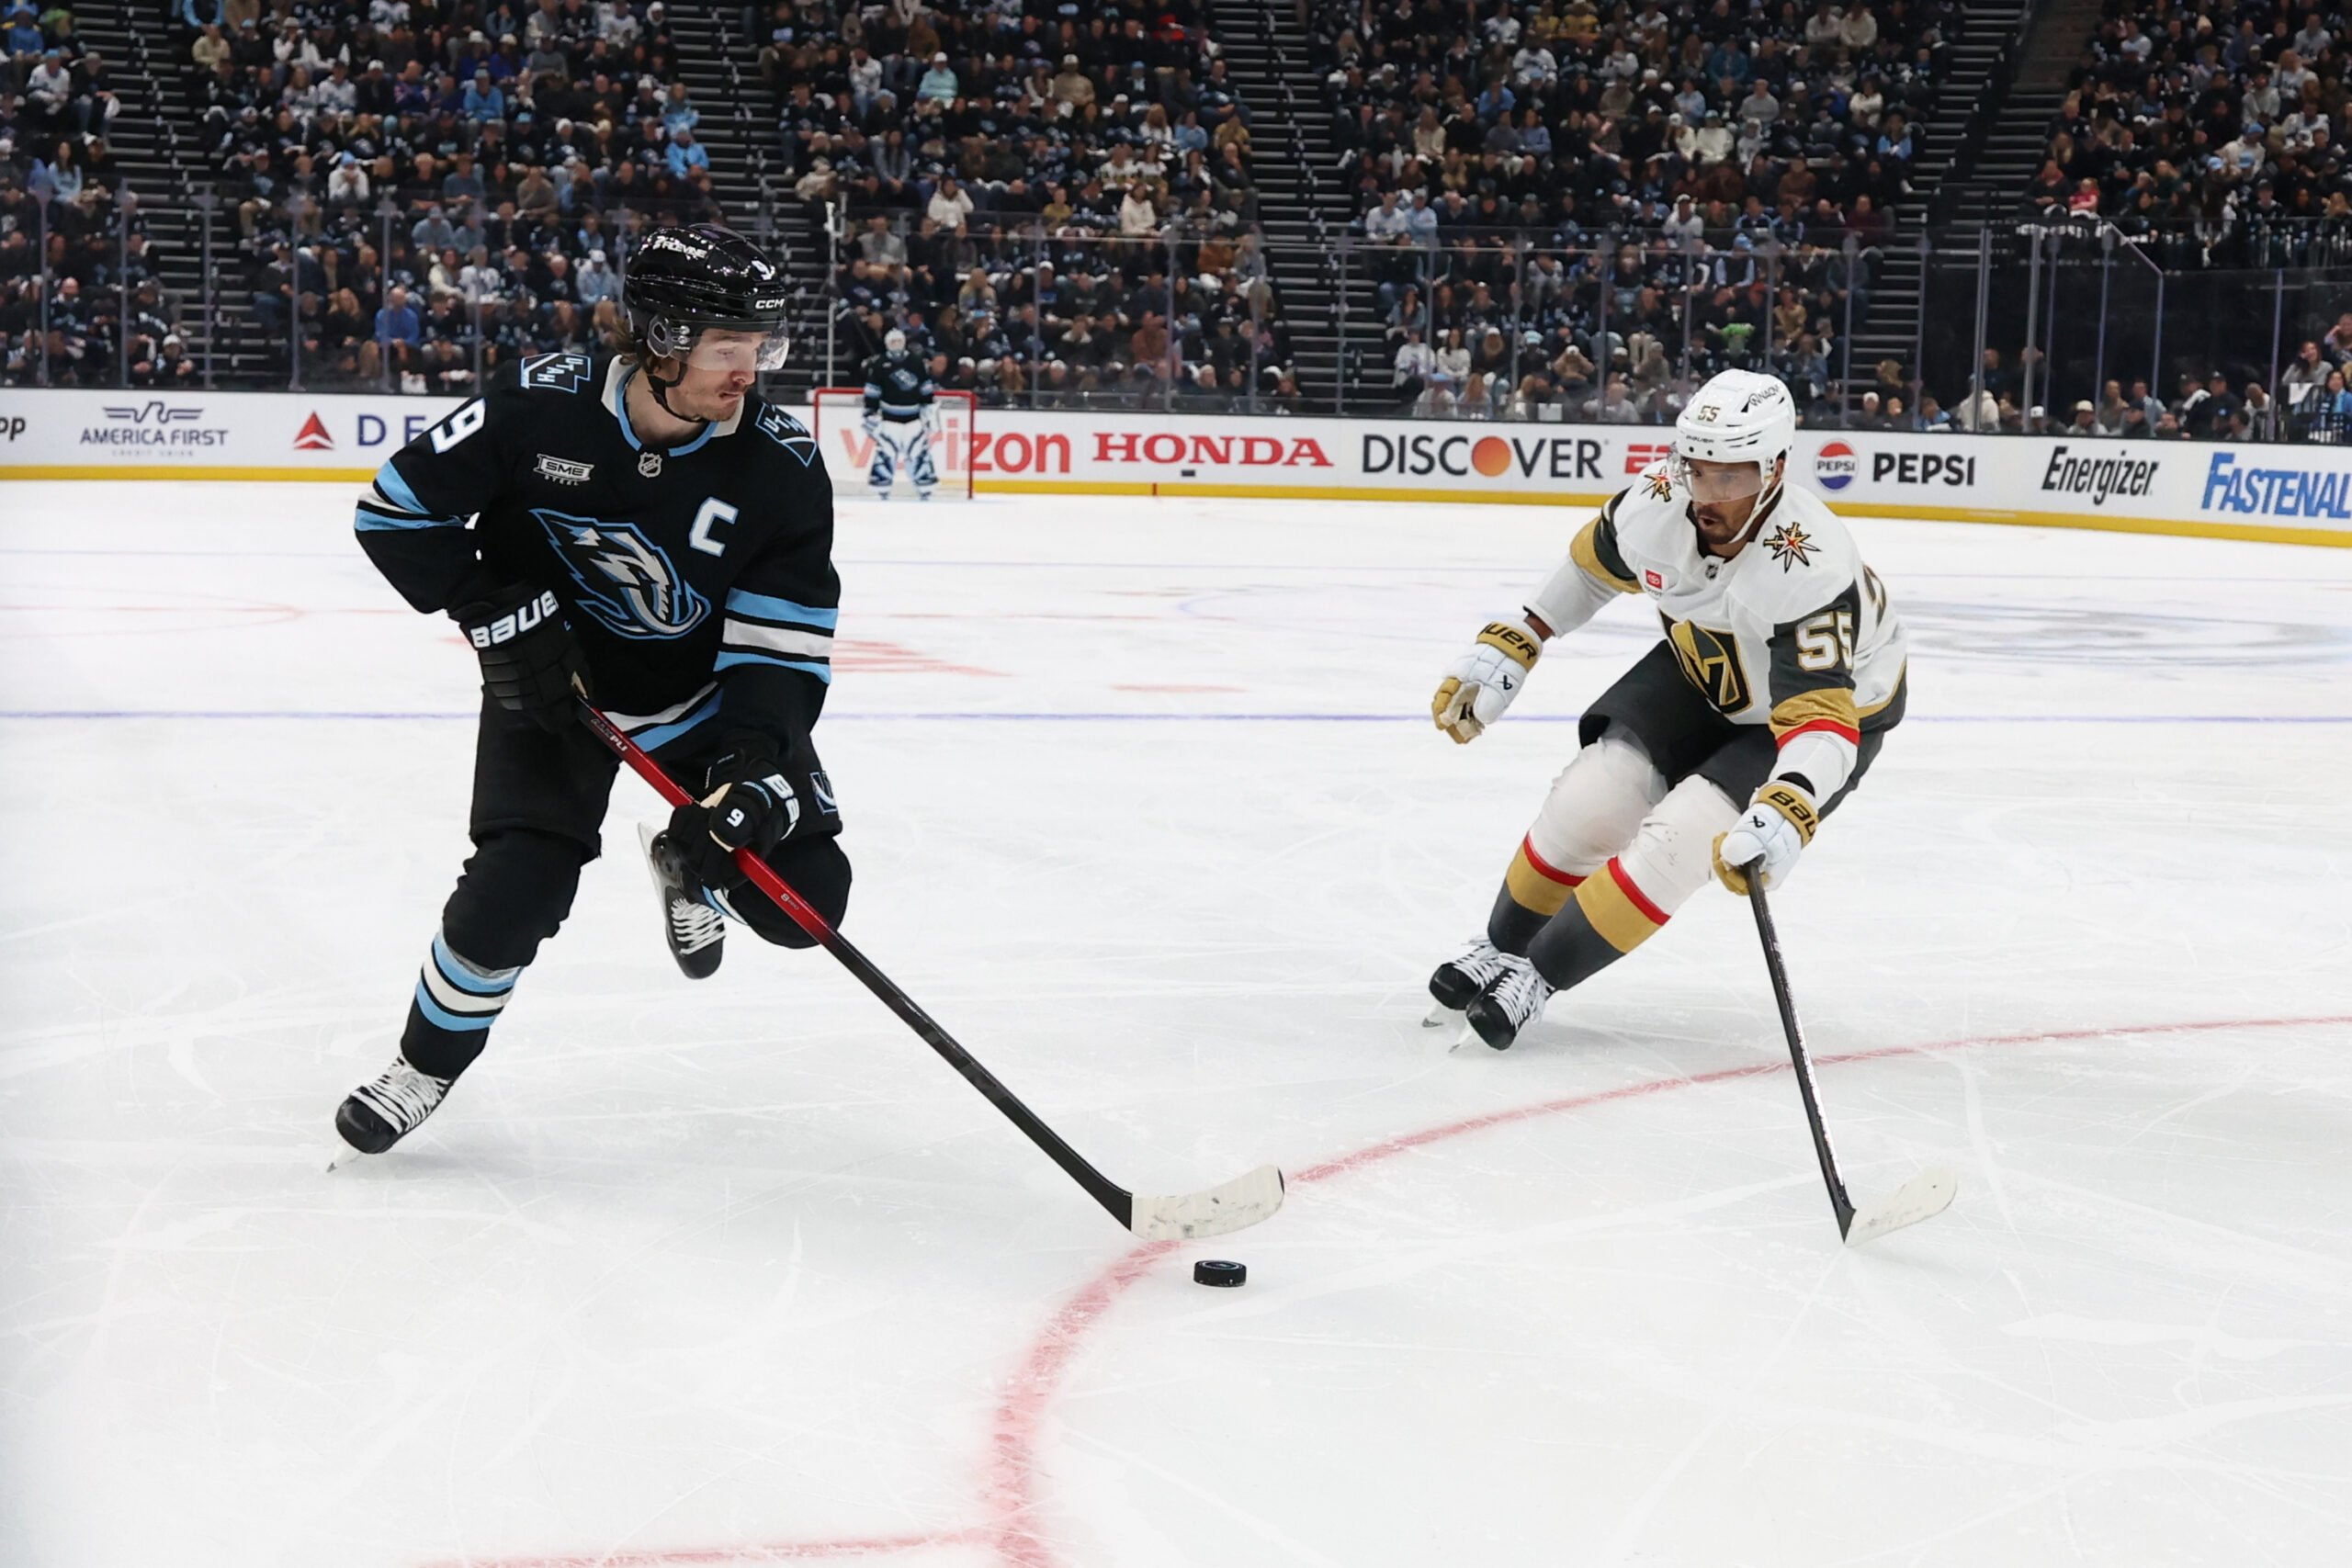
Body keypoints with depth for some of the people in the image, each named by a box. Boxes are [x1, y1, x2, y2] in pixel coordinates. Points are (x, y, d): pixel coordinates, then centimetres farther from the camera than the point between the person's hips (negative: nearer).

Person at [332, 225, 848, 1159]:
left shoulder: (783, 470, -21)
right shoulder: (541, 407, -25)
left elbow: (786, 648, -18)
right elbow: (396, 511, -14)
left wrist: (754, 760, -33)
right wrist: (498, 616, -20)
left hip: (706, 688, 2)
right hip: (551, 672, -2)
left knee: (802, 896, -8)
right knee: (518, 887, -18)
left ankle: (688, 861, 29)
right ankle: (427, 1065, 10)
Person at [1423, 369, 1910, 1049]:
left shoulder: (1808, 569, -40)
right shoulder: (1658, 502, -23)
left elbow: (1820, 718, -45)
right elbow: (1594, 563, 1)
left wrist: (1784, 817, -61)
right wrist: (1509, 646, 3)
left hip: (1836, 699, -5)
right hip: (1703, 670, 5)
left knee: (1679, 836, -20)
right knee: (1591, 801, -8)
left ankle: (1536, 979, -3)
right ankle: (1501, 948, 17)